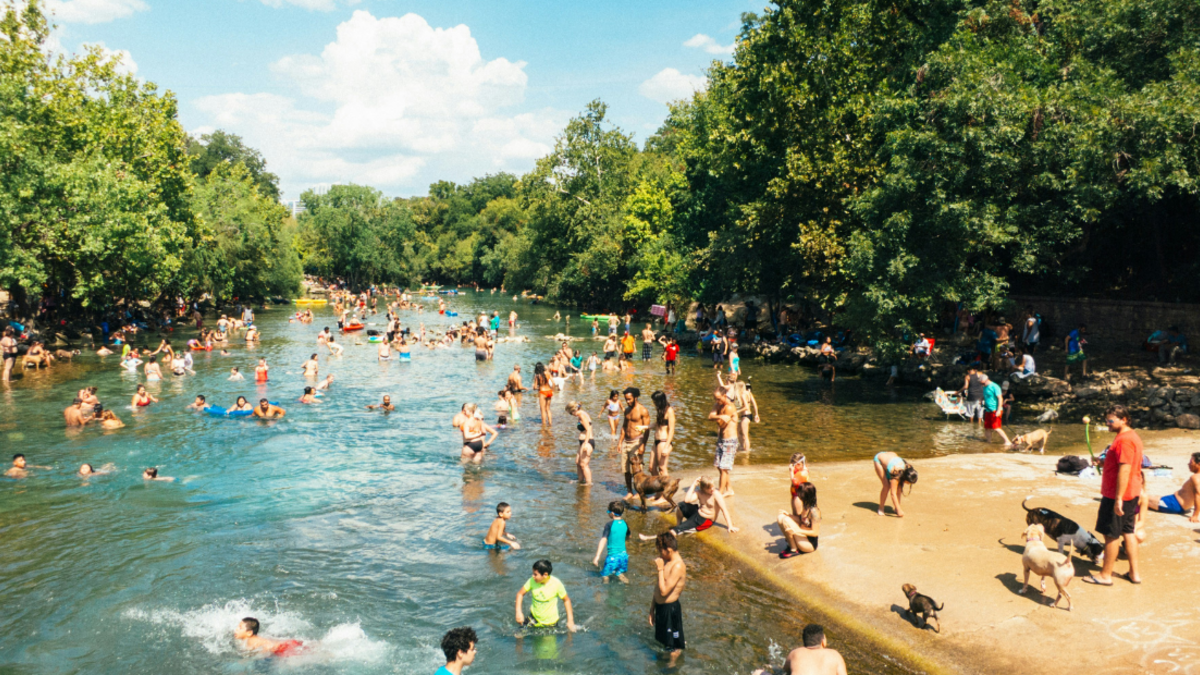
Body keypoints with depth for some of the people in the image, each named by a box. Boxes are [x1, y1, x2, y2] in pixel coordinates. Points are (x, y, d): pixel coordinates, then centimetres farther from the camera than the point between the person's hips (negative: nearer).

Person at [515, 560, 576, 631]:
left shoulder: (556, 584, -22)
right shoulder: (532, 581, -16)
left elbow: (566, 600, -9)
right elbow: (520, 593, -3)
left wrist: (570, 620, -10)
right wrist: (518, 612, -14)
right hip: (534, 619, 2)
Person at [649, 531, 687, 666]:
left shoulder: (678, 566, -23)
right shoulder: (667, 561, 6)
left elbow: (664, 591, -27)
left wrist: (660, 569, -22)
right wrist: (652, 609, 17)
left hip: (670, 608, -9)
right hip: (660, 607, 9)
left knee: (673, 650, 7)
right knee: (664, 644, 24)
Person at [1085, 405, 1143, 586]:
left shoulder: (1124, 440, -22)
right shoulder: (1133, 436, 12)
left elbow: (1124, 470, -26)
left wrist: (1118, 499, -26)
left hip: (1118, 495, -10)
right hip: (1132, 493, 10)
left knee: (1111, 535, 0)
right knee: (1128, 532, 16)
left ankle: (1105, 575, 9)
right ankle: (1134, 573, 22)